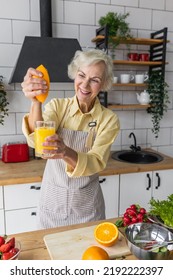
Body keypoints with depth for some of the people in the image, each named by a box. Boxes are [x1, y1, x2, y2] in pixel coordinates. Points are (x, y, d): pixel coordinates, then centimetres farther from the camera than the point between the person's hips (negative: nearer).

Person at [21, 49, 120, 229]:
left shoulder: (109, 119, -11)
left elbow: (96, 163, -22)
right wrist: (36, 102, -43)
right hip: (53, 200, 1)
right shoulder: (57, 105, -8)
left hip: (87, 205, 0)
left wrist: (66, 152, -42)